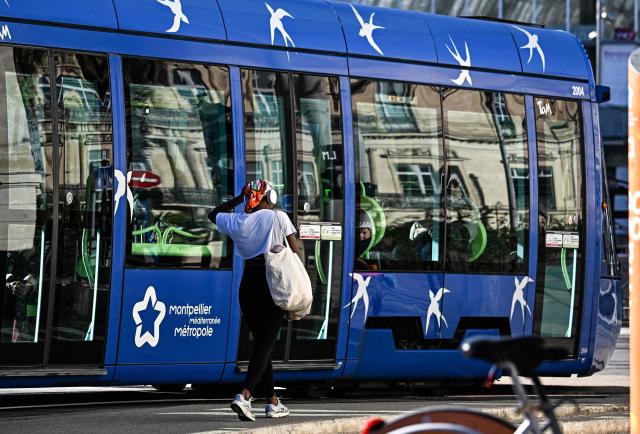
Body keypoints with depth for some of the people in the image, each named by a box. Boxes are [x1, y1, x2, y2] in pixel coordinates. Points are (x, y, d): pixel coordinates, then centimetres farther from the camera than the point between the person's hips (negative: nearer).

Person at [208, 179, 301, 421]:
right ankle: (244, 395, -24)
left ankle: (273, 402, 19)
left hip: (249, 281, 4)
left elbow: (213, 214, 28)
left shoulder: (236, 221, 6)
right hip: (274, 281, -4)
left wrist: (238, 199, 25)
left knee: (261, 342, 15)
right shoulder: (278, 218, -2)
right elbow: (295, 251, -4)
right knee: (266, 343, -5)